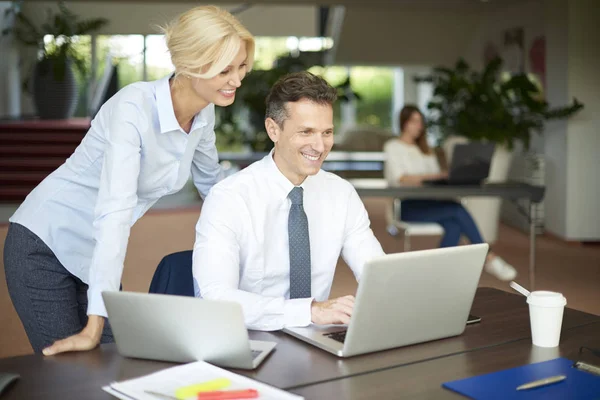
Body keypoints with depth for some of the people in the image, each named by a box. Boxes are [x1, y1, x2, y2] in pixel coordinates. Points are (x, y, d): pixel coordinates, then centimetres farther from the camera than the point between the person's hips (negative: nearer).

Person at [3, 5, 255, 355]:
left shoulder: (204, 112, -6)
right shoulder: (134, 108, -29)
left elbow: (211, 182, 14)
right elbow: (115, 211, -37)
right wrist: (95, 325, -41)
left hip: (95, 254, 6)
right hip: (45, 246, -6)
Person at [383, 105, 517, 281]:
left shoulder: (425, 149, 25)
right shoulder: (392, 147, 4)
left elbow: (437, 177, 15)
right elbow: (400, 179, -13)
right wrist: (432, 176, -24)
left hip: (428, 204, 6)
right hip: (407, 206, -6)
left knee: (453, 225, -28)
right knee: (457, 209, -26)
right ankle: (489, 258, -20)